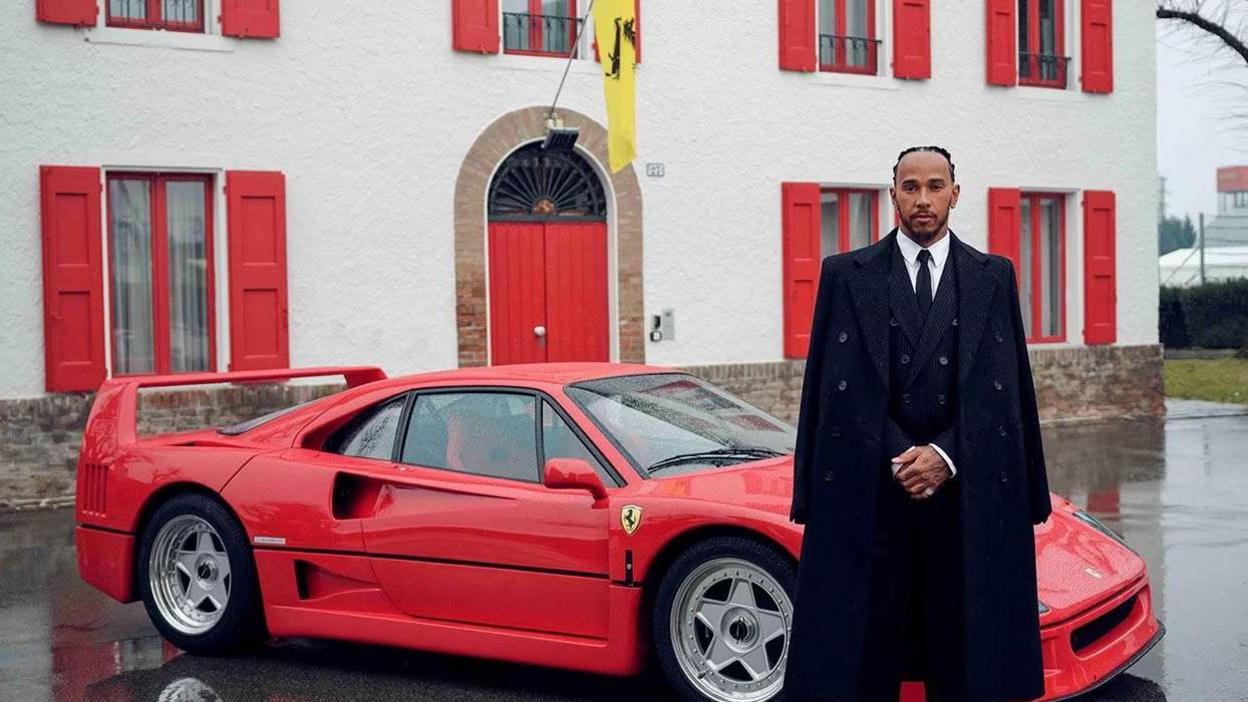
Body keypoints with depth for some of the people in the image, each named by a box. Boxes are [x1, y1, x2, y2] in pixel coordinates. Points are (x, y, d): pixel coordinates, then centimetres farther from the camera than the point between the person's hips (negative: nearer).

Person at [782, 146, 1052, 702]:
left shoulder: (994, 276, 10)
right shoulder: (846, 275, 5)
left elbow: (1002, 387, 4)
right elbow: (839, 388, 1)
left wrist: (945, 455, -8)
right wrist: (898, 458, -8)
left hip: (966, 491, 1)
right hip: (870, 490, -1)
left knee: (961, 648, 4)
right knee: (867, 645, 1)